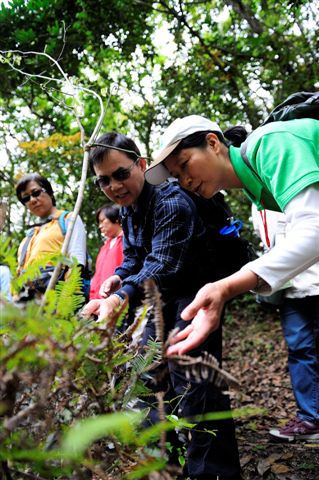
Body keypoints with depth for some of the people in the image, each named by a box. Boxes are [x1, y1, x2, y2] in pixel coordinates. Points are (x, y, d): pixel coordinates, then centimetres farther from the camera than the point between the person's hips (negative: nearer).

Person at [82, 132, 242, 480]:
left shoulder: (171, 202, -26)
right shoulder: (128, 209, 4)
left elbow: (163, 265, -39)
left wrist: (120, 298, -55)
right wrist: (119, 277, -10)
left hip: (190, 297, -9)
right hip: (160, 300, 10)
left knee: (191, 385, -16)